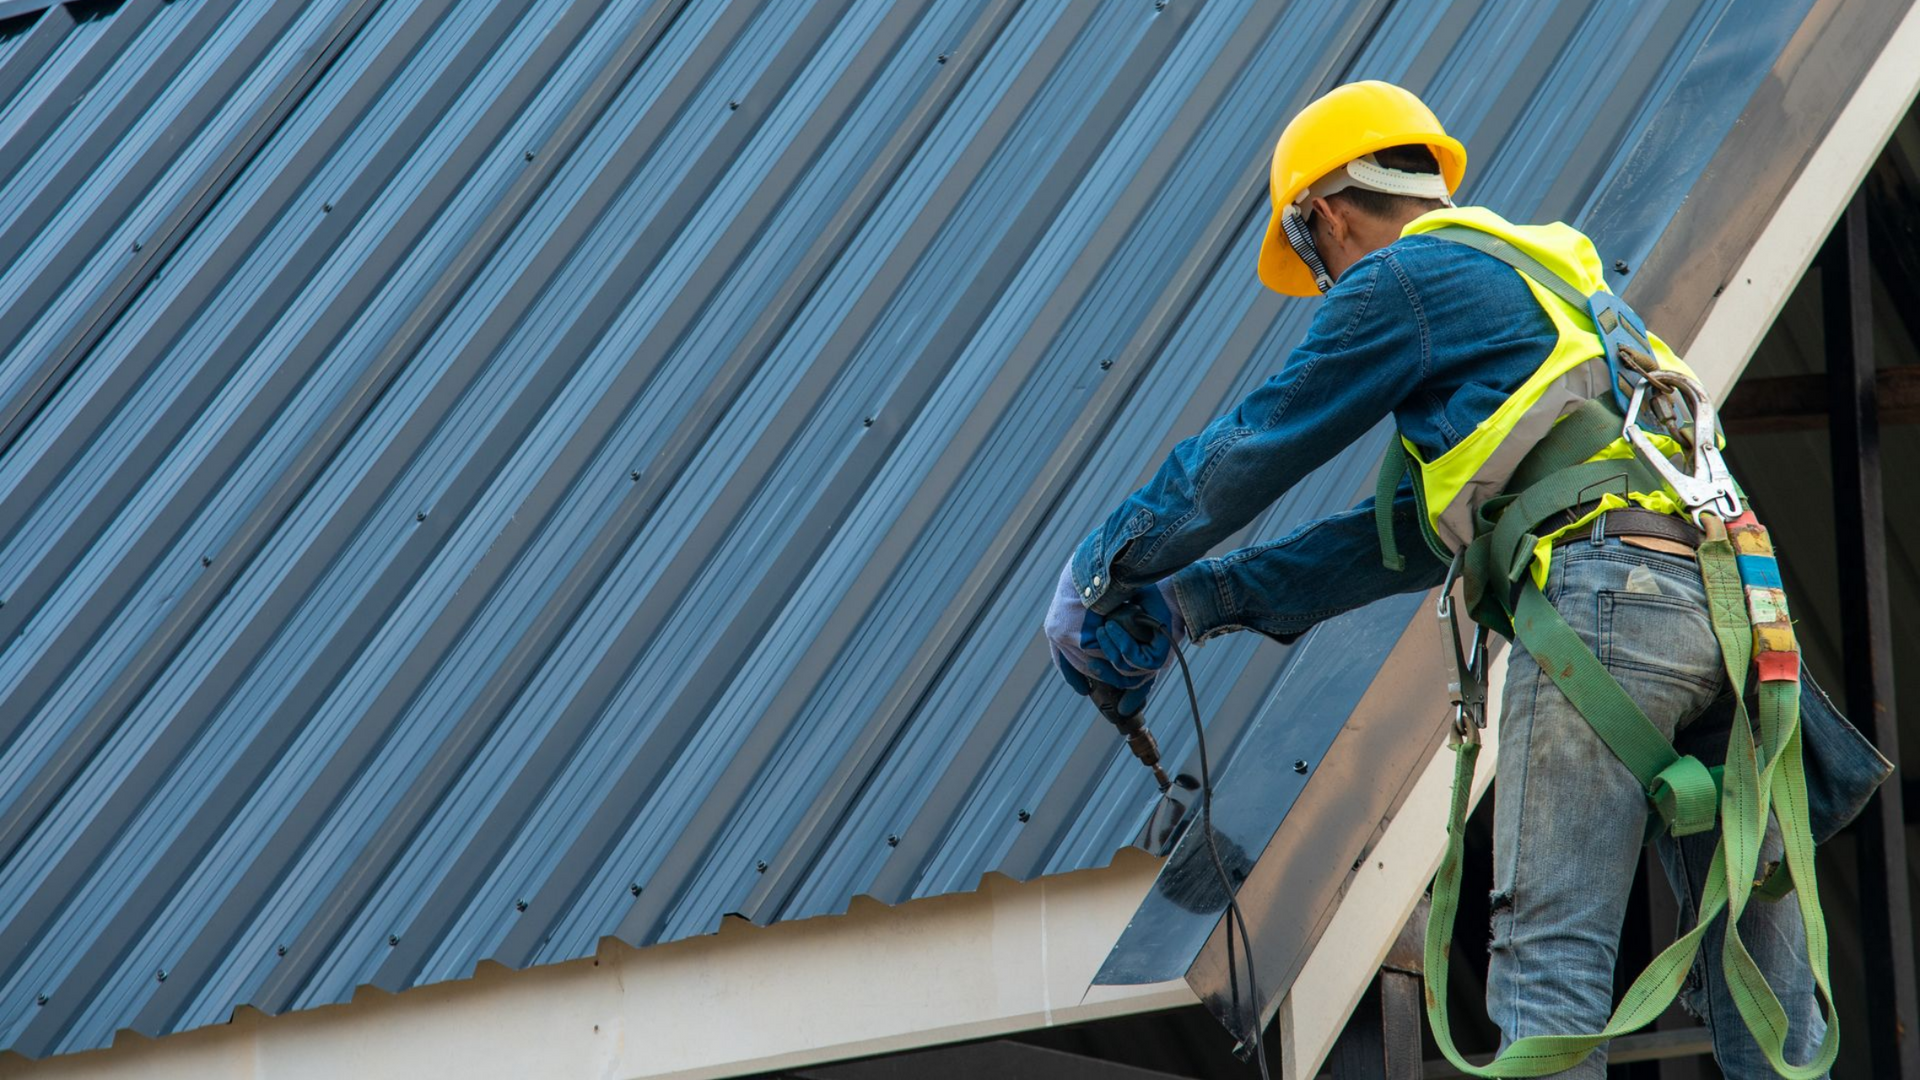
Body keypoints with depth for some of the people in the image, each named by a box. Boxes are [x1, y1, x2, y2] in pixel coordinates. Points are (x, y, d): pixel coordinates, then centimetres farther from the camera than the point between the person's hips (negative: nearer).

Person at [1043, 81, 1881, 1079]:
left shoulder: (1409, 277, 8)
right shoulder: (1543, 280, 35)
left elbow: (1252, 452, 9)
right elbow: (1416, 535, 34)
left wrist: (1103, 568, 22)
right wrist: (1208, 598, 34)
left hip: (1603, 591, -8)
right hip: (1724, 610, 8)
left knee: (1549, 961, -12)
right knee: (1756, 979, 5)